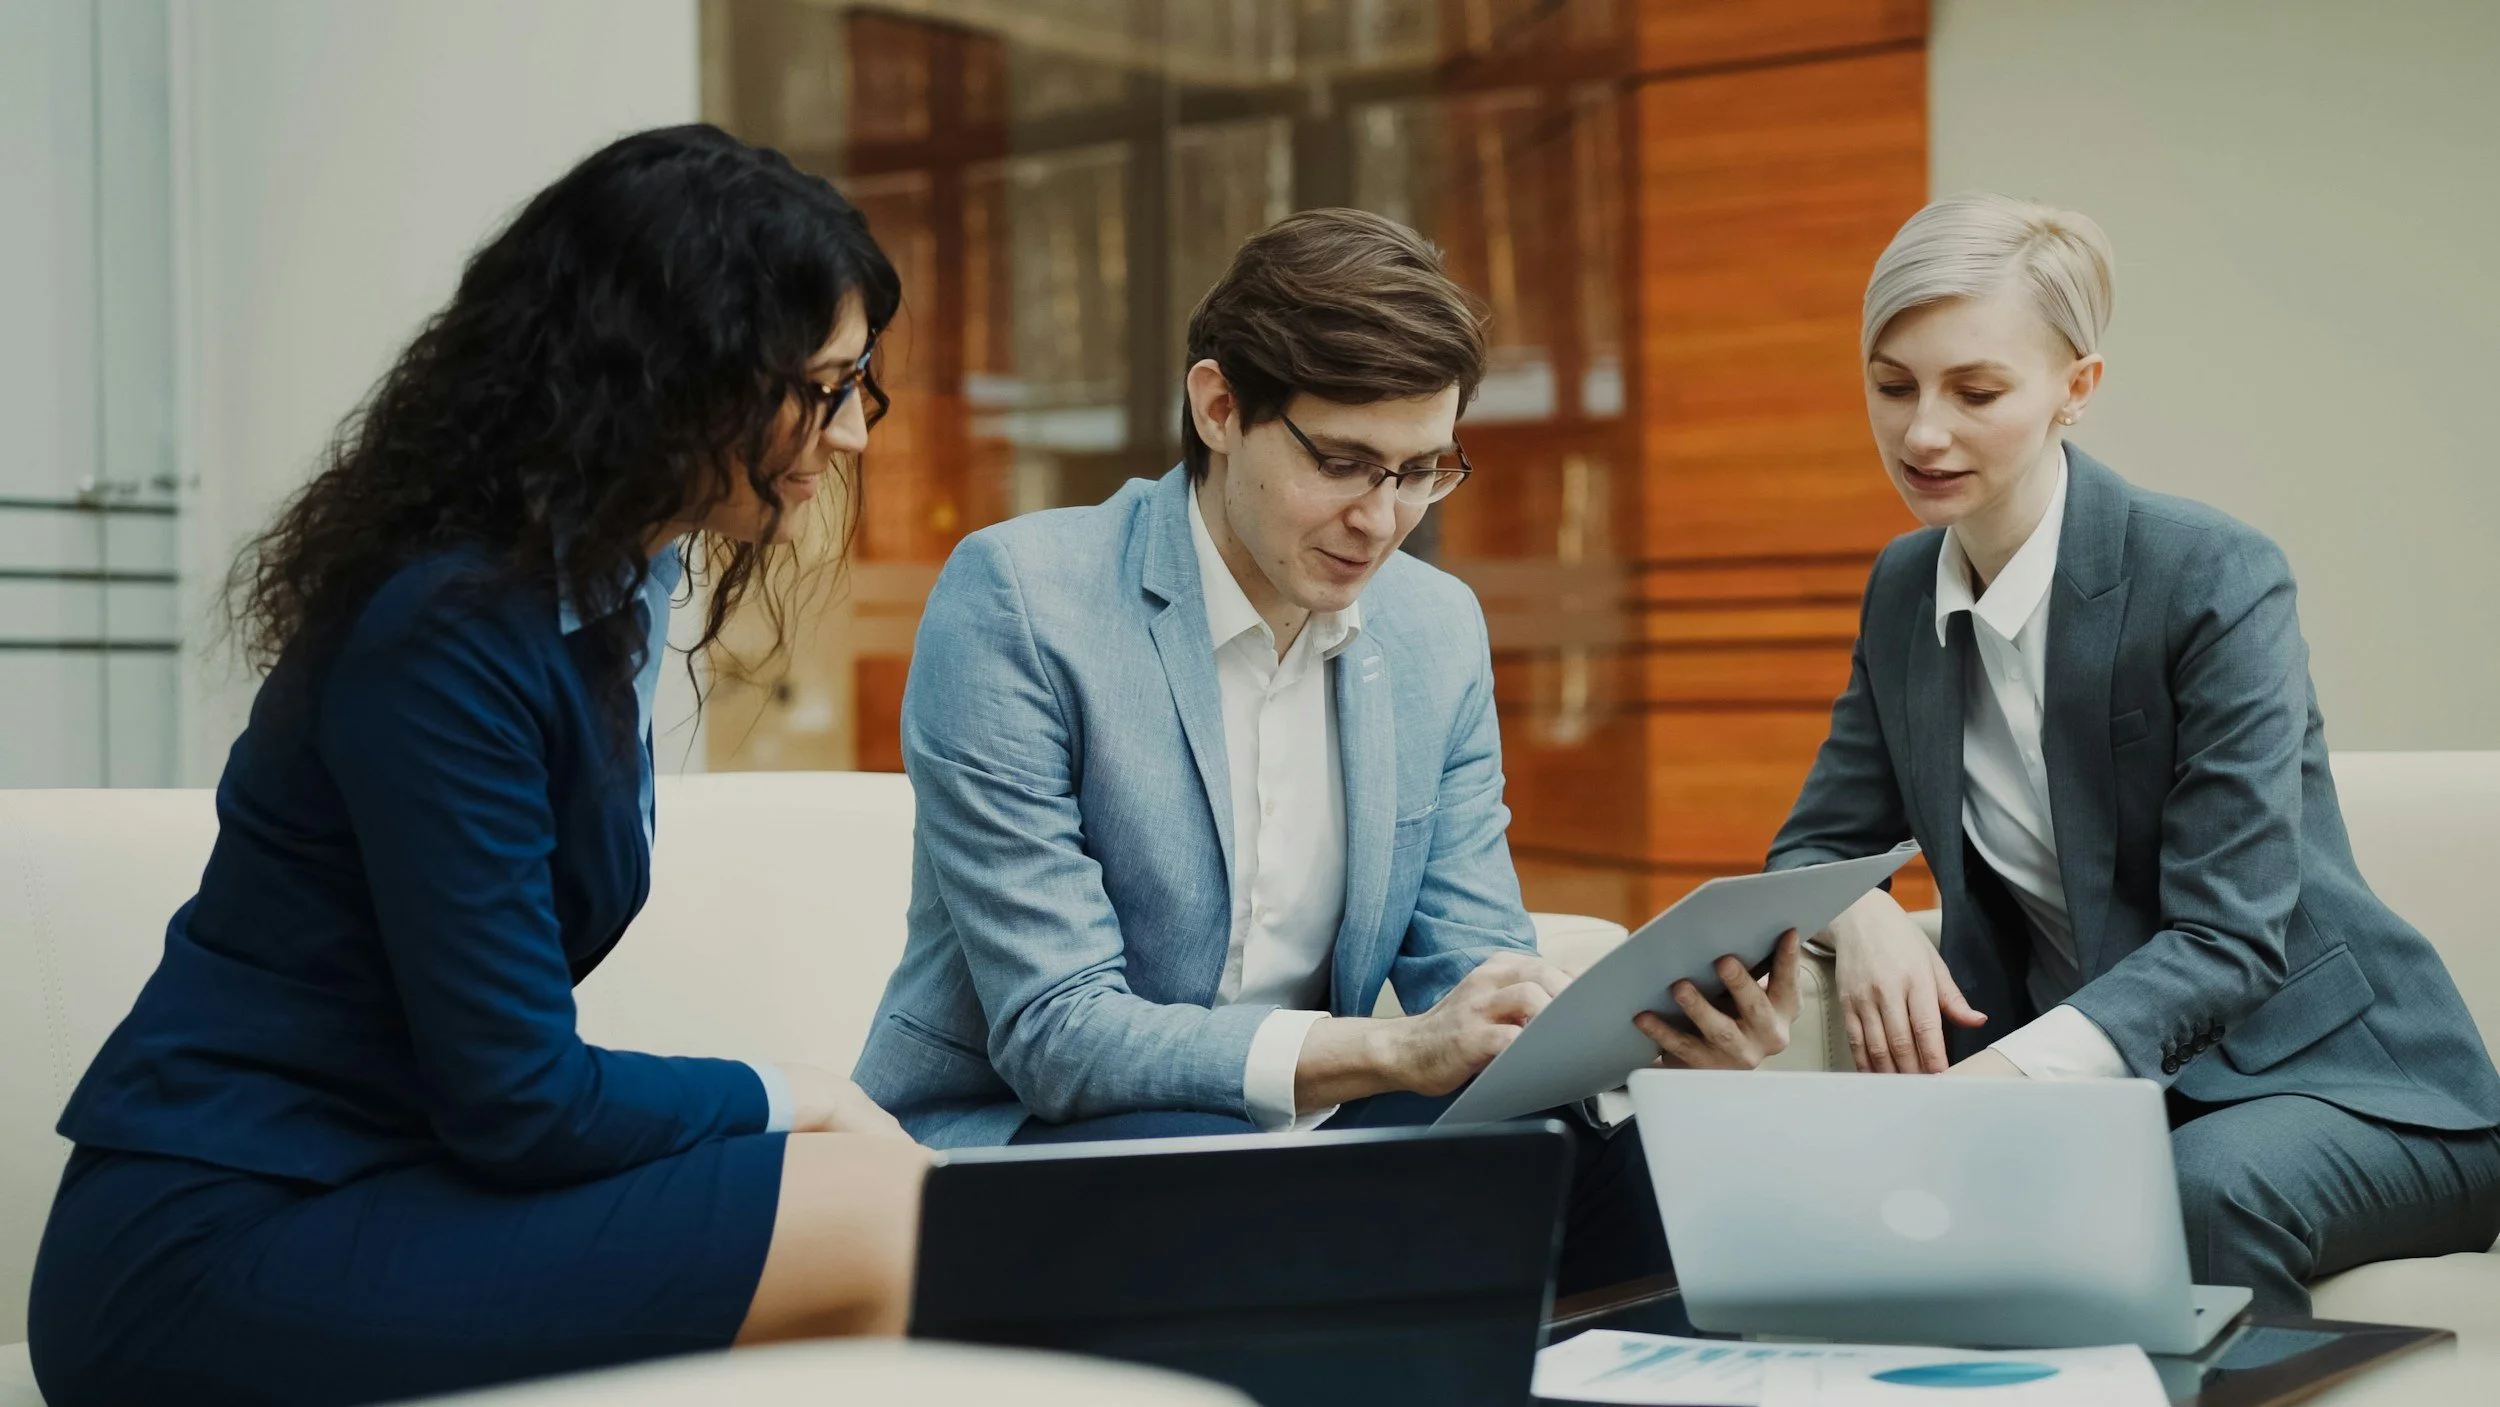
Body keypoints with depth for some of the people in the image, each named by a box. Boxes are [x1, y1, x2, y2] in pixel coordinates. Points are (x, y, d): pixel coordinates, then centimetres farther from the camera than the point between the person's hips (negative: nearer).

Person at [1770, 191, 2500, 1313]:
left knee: (2202, 1190, -37)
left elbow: (2228, 936, -21)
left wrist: (2026, 1063, -38)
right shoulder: (1906, 591, 4)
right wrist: (1859, 915, -16)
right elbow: (1815, 845, 10)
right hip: (2078, 1078, 4)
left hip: (2326, 1077, -4)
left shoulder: (2215, 580, -16)